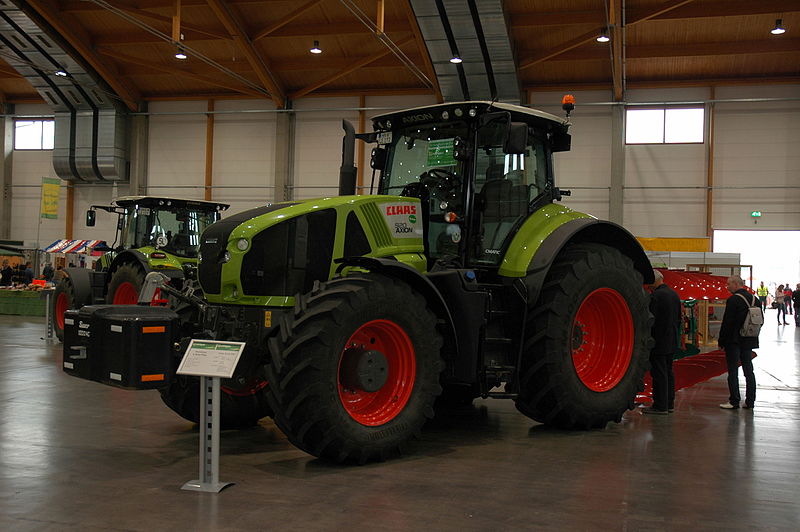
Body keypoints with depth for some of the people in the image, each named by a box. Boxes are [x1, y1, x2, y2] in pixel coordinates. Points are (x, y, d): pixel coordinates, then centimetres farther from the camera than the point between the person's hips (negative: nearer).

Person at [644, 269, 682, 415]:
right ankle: (669, 403, 21)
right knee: (668, 372, 15)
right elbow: (679, 318, 18)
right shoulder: (674, 294, 11)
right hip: (672, 342, 9)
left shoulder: (656, 296, -17)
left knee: (659, 373, -4)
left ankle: (660, 406, -1)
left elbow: (650, 319, -19)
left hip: (659, 342, -9)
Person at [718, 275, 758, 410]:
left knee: (733, 371, -1)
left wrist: (721, 341, -9)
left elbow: (727, 323, -16)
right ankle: (750, 401, 15)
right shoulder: (754, 299, 7)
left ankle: (734, 401, 1)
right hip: (749, 341, 7)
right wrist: (753, 335, 18)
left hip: (734, 342, -7)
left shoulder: (733, 300, -16)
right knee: (749, 371, 11)